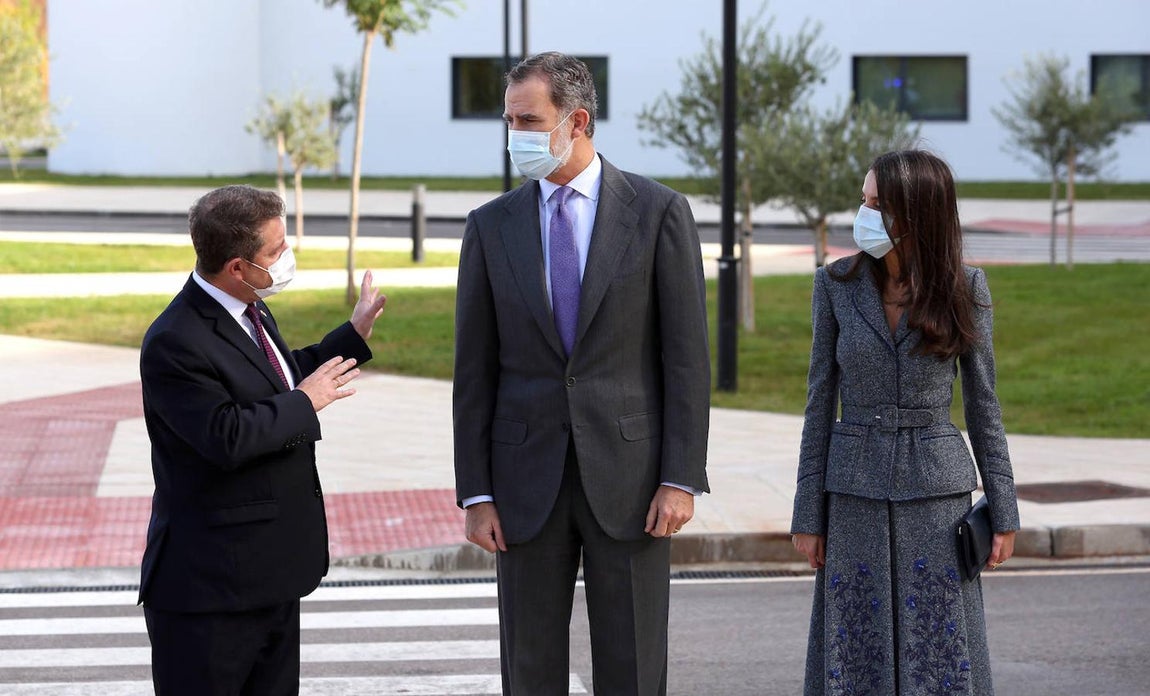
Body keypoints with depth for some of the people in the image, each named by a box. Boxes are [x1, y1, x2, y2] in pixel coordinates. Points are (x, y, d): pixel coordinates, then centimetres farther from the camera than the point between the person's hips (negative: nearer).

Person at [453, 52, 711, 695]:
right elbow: (475, 371, 6)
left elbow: (687, 355, -3)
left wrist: (682, 478, -10)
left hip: (628, 473, -2)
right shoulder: (491, 226, 6)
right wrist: (476, 494, 0)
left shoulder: (659, 212, -2)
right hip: (528, 478, 2)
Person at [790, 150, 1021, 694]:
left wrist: (1003, 511, 2)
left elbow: (982, 401, 3)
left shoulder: (964, 289, -2)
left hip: (938, 492, -1)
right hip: (856, 499, 1)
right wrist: (808, 515, 1)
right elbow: (821, 401, 3)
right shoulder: (837, 284, 0)